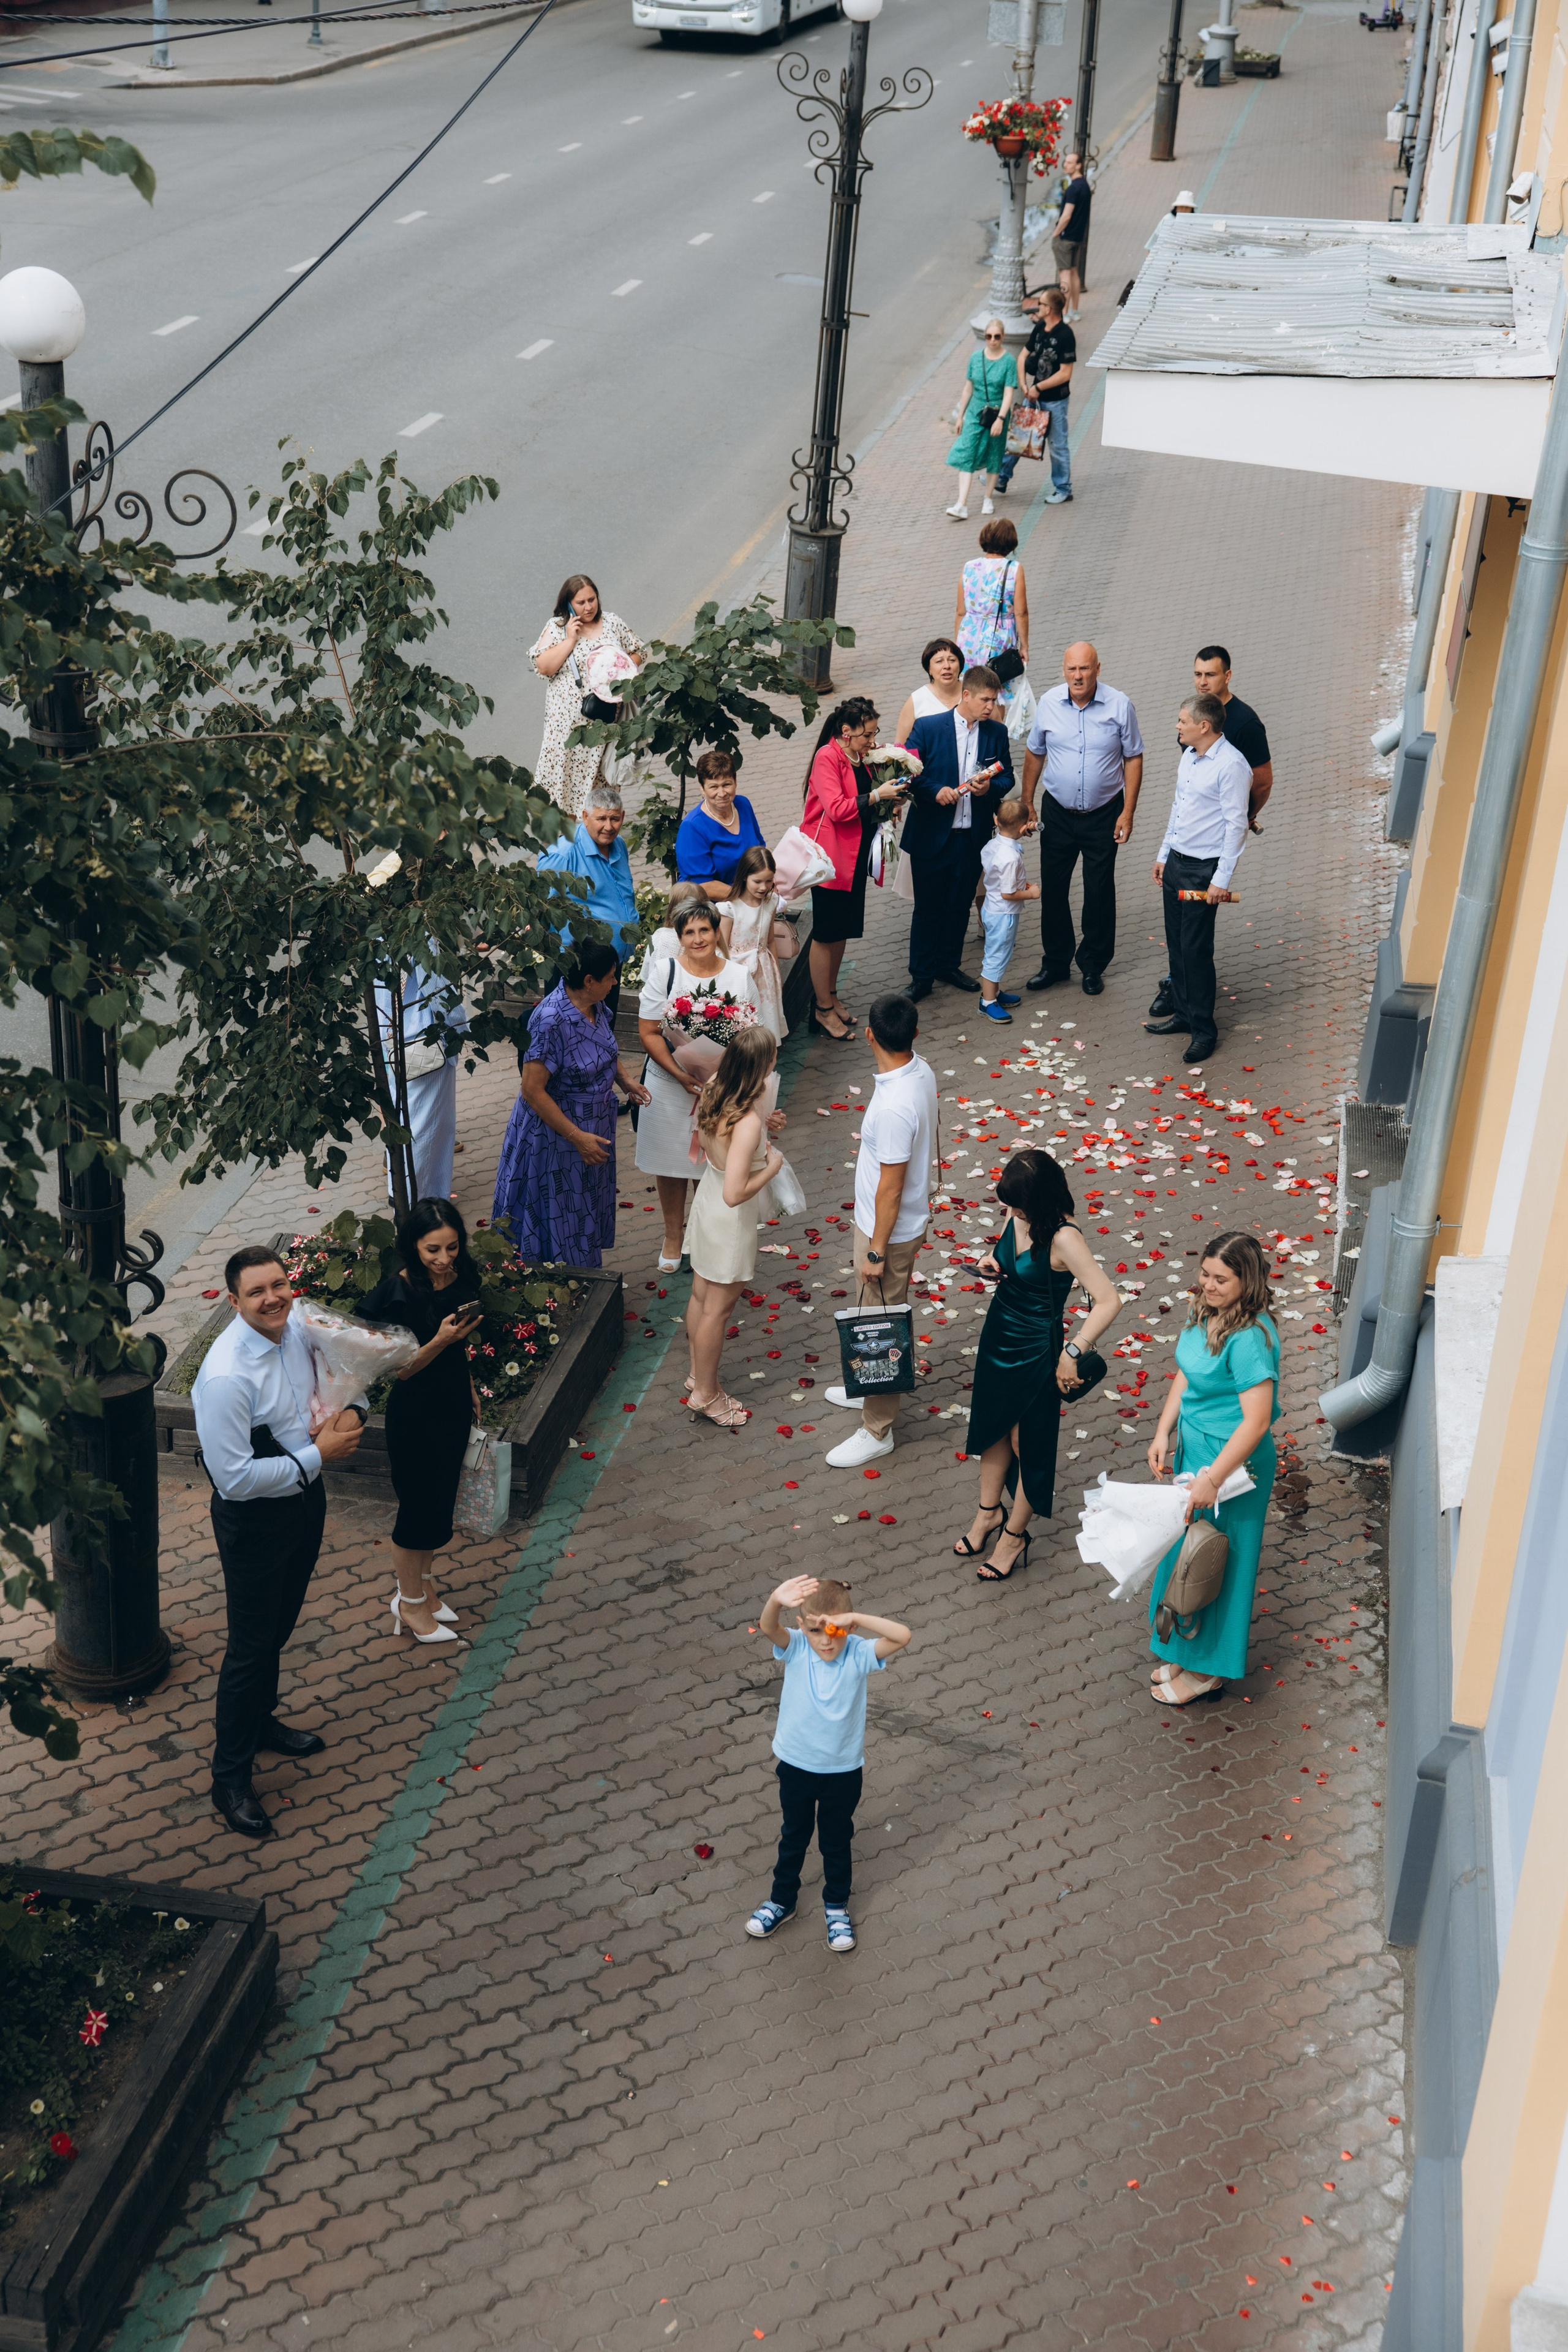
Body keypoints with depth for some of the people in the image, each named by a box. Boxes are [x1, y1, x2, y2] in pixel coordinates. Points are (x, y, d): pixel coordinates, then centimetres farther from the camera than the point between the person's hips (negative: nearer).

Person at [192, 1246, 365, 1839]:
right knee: (251, 1646, 6)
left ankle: (261, 1723, 51)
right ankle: (230, 1778, 24)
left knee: (279, 1627, 27)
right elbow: (235, 1477, -31)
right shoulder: (226, 1377, -31)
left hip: (305, 1498, 7)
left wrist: (353, 1411, -11)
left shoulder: (299, 1329, -8)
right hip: (253, 1519, -7)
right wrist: (318, 1455, -25)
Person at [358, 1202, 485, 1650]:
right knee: (417, 1507, 7)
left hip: (454, 1407, 6)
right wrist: (440, 1341, -35)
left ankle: (420, 1583, 41)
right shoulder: (398, 1294, -24)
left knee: (440, 1501, 20)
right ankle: (411, 1603, 27)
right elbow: (402, 1369, -20)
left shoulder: (462, 1279, -6)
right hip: (414, 1415, -6)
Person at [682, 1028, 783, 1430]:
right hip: (730, 1221, -8)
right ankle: (705, 1394, 29)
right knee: (717, 1310, 11)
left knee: (701, 1296, 24)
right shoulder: (747, 1123, -35)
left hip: (706, 1200, 8)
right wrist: (772, 1167, -19)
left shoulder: (713, 1091, -10)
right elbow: (735, 1194, -34)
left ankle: (698, 1374, 43)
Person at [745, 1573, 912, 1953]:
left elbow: (904, 1636, -36)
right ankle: (782, 1900, 46)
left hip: (844, 1769, -1)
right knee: (794, 1836, 24)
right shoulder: (795, 1648, -20)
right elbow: (767, 1628, -42)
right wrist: (776, 1601, -65)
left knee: (836, 1841, 20)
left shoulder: (858, 1654, -21)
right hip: (796, 1765, 1)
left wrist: (856, 1618, -44)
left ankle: (836, 1906, 43)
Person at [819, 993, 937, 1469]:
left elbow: (890, 1187, -28)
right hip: (911, 1216, 9)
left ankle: (877, 1429, 22)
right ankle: (871, 1389, 48)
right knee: (871, 1313, 28)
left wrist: (877, 1251, -17)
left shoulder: (893, 1108, -35)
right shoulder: (921, 1072, -6)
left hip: (889, 1229, -9)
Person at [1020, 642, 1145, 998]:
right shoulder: (1048, 703, -4)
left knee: (1099, 892, 6)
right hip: (1057, 813, 2)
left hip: (1103, 815, -2)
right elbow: (1034, 754, 8)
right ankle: (1056, 962, 24)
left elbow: (1133, 758, -4)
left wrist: (1128, 813, -7)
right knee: (1052, 888, 8)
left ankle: (1093, 966, 20)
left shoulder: (1119, 706, -10)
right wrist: (1027, 802, 7)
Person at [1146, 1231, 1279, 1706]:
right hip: (1195, 1447, 9)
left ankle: (1208, 1671, 24)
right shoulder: (1206, 1314, -1)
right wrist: (1163, 1433, 2)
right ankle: (1185, 1653, 38)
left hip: (1231, 1458, -9)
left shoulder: (1249, 1339, -28)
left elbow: (1257, 1420, -28)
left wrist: (1213, 1478, -27)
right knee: (1186, 1547, 20)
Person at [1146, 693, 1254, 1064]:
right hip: (1176, 863, 8)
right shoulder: (1189, 757, 10)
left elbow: (1236, 824, -18)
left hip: (1203, 870, -8)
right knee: (1176, 945, 14)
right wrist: (1164, 855, 20)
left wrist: (1222, 879, -18)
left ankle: (1203, 1030, 6)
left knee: (1196, 950, -4)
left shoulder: (1231, 765, -18)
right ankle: (1183, 1013, 27)